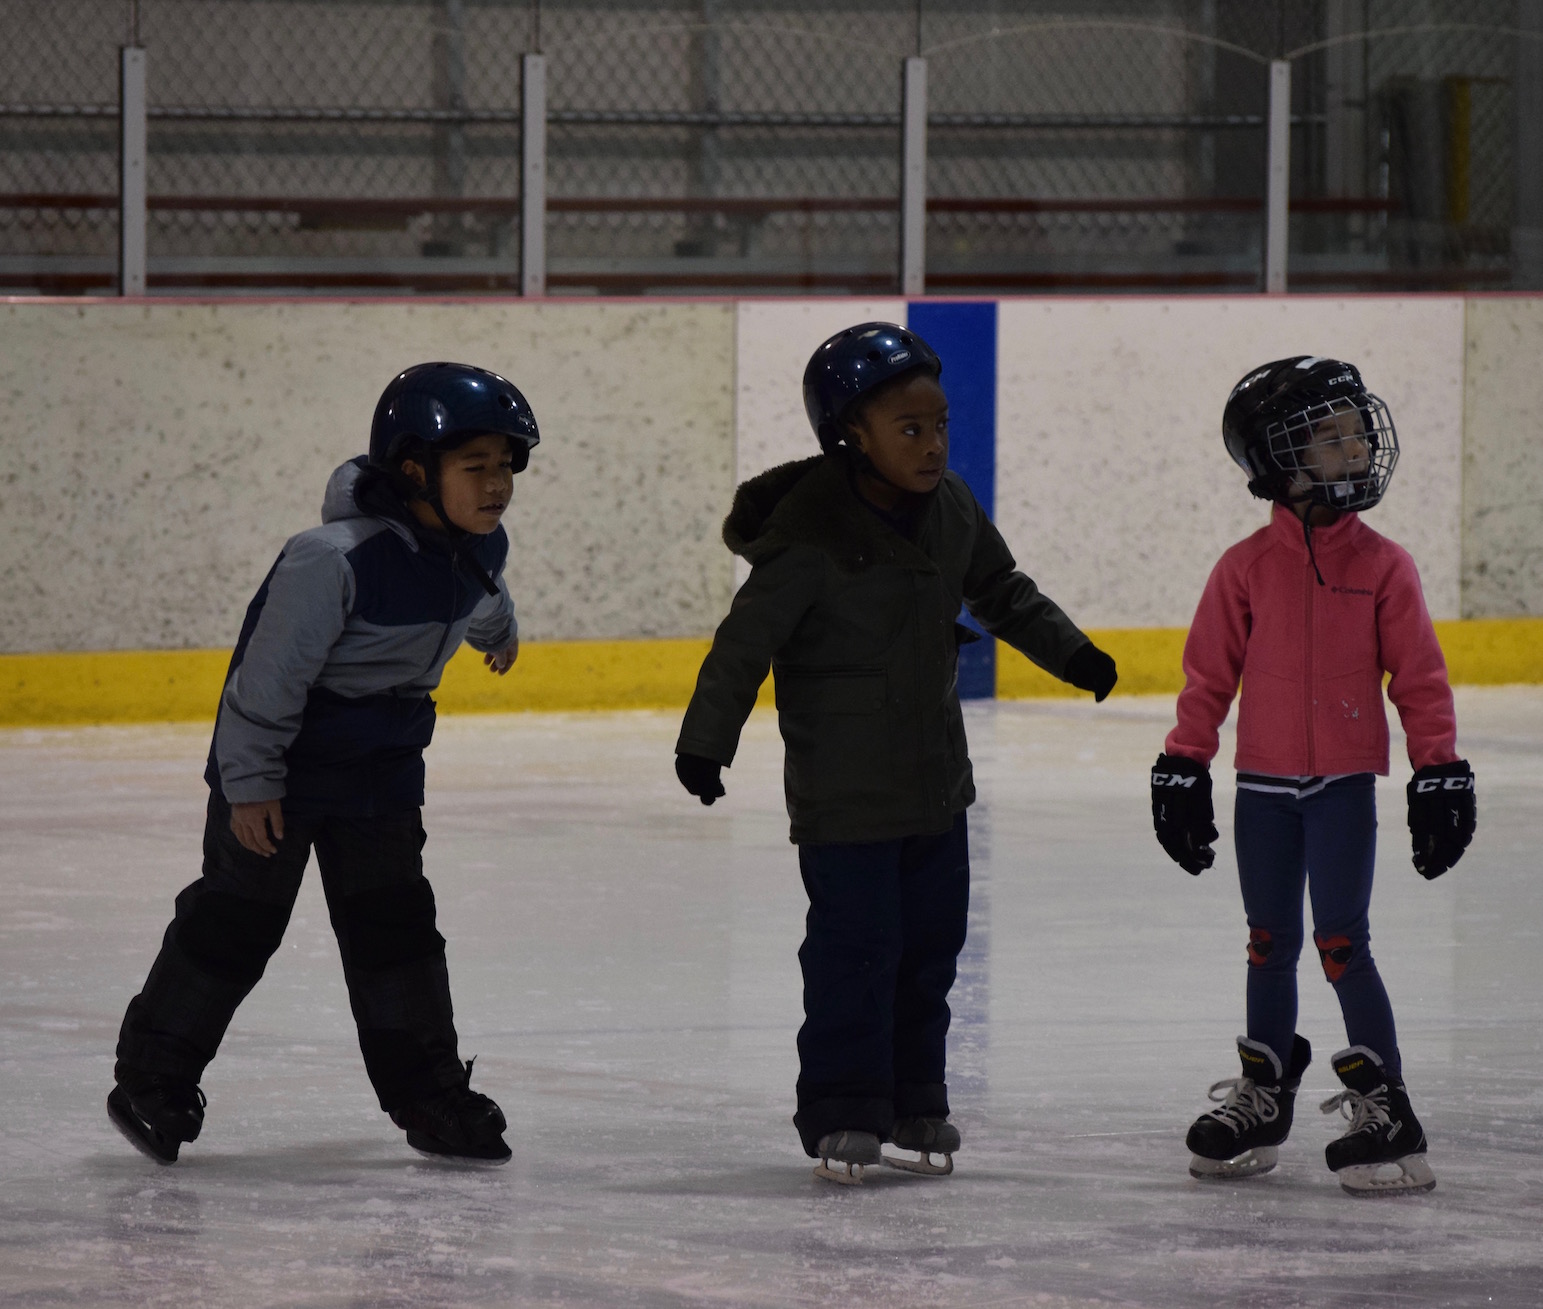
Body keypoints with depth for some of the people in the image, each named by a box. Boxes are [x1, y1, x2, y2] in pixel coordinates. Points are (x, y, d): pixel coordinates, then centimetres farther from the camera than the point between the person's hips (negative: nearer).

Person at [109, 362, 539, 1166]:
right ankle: (150, 1080, 15)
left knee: (393, 922, 7)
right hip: (285, 760, -6)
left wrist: (498, 633, 42)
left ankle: (428, 1092, 14)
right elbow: (272, 668, -25)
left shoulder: (479, 549, -7)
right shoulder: (335, 559, -31)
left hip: (382, 764, 6)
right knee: (236, 918, 2)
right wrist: (251, 781, -21)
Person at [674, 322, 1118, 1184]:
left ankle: (916, 1101, 25)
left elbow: (1000, 590, 18)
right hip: (843, 789, -7)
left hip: (935, 775, 7)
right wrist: (707, 741, -14)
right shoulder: (812, 533, -21)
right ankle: (842, 1113, 6)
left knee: (933, 941, 12)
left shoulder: (950, 507, 0)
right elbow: (747, 641, -16)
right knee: (855, 950, -5)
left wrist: (1069, 651, 13)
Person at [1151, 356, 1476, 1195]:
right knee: (1270, 944, 13)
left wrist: (1439, 771, -2)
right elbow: (1209, 674, 4)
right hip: (1264, 787, 2)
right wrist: (1183, 766, 3)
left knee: (1340, 943, -8)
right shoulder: (1246, 569, -2)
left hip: (1344, 786, -2)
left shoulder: (1382, 567, -3)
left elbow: (1419, 677, 0)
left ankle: (1382, 1103, -2)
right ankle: (1262, 1094, 27)